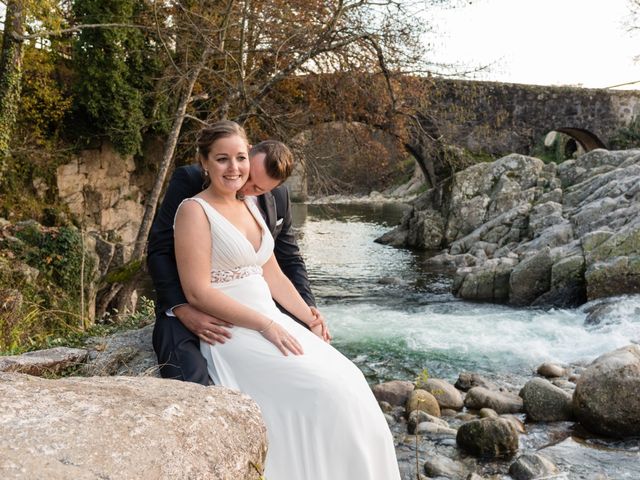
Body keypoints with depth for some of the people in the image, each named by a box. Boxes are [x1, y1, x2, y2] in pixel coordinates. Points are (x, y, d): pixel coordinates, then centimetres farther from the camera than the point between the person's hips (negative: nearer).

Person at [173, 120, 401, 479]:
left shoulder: (250, 206, 14)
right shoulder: (195, 211, -9)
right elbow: (198, 292, -16)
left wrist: (311, 320, 5)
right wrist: (266, 324, -19)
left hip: (272, 322, 7)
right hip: (233, 332, -7)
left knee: (348, 380, -9)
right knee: (323, 390, -20)